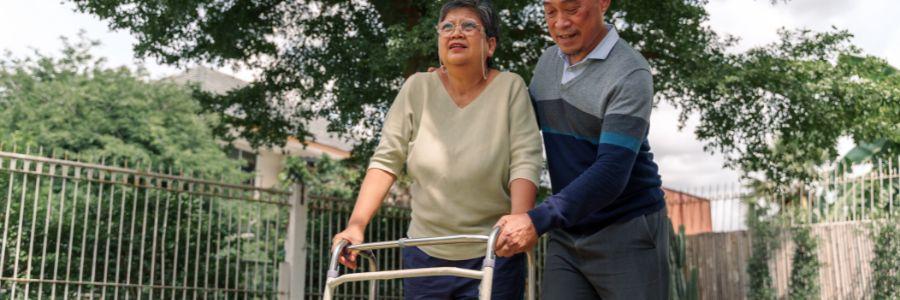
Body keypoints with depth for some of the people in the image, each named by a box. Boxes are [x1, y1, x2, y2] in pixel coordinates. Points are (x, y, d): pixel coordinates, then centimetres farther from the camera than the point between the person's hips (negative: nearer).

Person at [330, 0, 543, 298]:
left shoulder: (510, 87, -5)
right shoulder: (418, 88, -1)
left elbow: (525, 161, -12)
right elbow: (386, 159, -2)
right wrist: (356, 224, -12)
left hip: (492, 257, -2)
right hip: (425, 253, 2)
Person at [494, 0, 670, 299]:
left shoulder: (630, 74, -16)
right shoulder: (548, 61, 7)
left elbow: (611, 173, -25)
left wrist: (539, 220, -33)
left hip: (626, 232, -5)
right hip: (566, 237, 6)